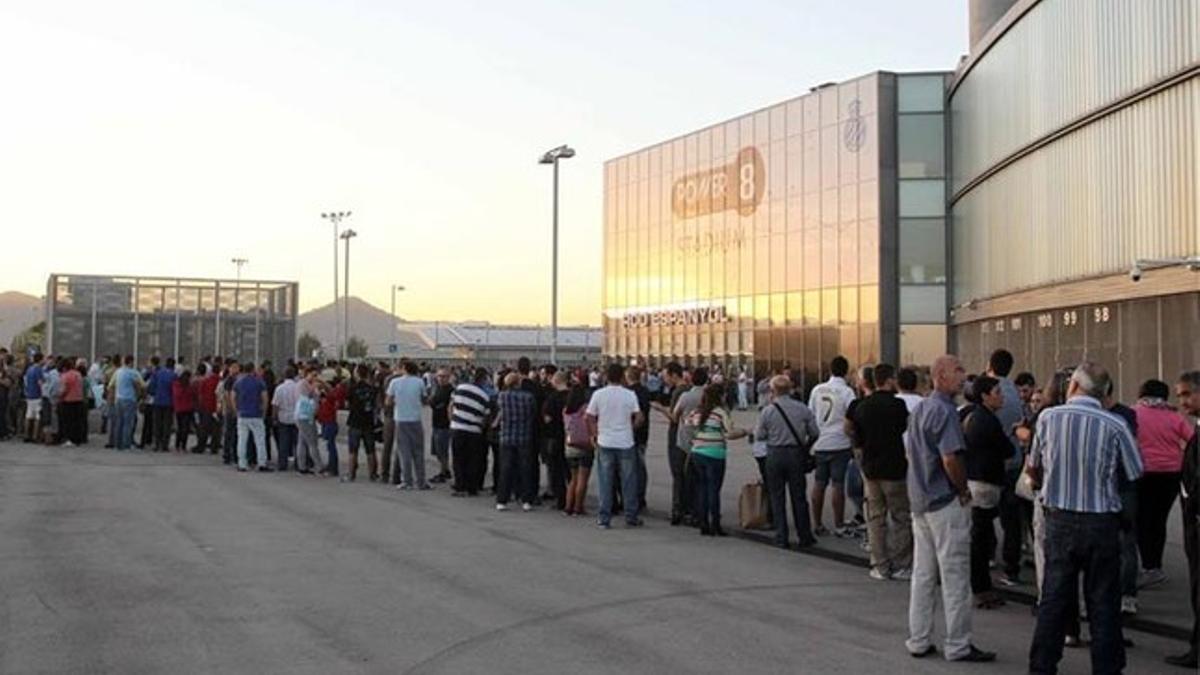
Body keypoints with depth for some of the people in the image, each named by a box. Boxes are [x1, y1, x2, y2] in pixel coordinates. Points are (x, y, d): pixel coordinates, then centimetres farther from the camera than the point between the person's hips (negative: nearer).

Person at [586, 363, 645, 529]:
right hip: (625, 443, -1)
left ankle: (604, 518, 6)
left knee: (605, 482, 5)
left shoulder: (598, 394, -2)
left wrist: (595, 435, 11)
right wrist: (630, 426, 10)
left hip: (605, 443, 1)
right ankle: (631, 517, 14)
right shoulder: (630, 395, -4)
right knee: (629, 481, 8)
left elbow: (590, 419, -2)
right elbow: (639, 418, -9)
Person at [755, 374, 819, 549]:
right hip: (796, 454, 2)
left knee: (777, 497, 8)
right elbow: (815, 433, 1)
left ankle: (781, 538, 8)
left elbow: (759, 436, -3)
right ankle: (804, 537, 14)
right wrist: (806, 448, 19)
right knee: (798, 496, 10)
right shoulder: (803, 409, -3)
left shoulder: (767, 411, -9)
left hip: (775, 454, -1)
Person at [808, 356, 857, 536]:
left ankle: (817, 524, 15)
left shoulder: (817, 390, 5)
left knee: (819, 484, 10)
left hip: (820, 444, 4)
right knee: (838, 484, -1)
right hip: (840, 444, -4)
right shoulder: (846, 392, -9)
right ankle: (839, 526, 2)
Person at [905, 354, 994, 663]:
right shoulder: (944, 410, -17)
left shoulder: (919, 409, 13)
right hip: (945, 501, -9)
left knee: (922, 574, 12)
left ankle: (919, 640, 17)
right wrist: (964, 489, -9)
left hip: (919, 500, 9)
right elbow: (950, 458, -25)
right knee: (955, 576, -1)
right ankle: (958, 645, 5)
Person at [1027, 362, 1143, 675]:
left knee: (1054, 598, 11)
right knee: (1103, 603, 9)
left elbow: (1034, 468, 6)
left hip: (1059, 518, 2)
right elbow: (1136, 474, -3)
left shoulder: (1048, 418, -6)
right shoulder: (1115, 426, -12)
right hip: (1101, 520, -2)